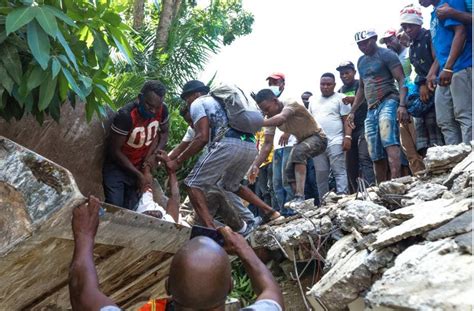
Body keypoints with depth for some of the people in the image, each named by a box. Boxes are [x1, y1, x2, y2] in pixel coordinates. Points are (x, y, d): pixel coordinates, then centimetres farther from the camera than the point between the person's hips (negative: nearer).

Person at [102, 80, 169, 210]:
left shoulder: (162, 110, -15)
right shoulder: (126, 115, -29)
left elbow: (164, 133, 5)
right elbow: (115, 150, -22)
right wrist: (138, 174, -21)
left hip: (140, 167, 4)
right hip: (116, 168, -4)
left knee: (130, 209, 6)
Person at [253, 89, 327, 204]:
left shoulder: (291, 103, -28)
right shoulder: (271, 118, -10)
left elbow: (281, 118, -50)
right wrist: (255, 164, -27)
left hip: (318, 137, -8)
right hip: (302, 142, 8)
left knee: (298, 151, -34)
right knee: (289, 170, -2)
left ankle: (300, 196, -39)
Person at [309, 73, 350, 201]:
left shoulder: (340, 98, 4)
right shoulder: (313, 100, 18)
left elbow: (346, 120, -2)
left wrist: (347, 137, -14)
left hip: (335, 142, -5)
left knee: (339, 172, -8)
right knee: (320, 176, 7)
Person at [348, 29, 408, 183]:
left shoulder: (386, 54, -2)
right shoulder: (361, 61, 20)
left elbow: (401, 80, -10)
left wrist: (402, 105, -23)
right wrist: (352, 111, 22)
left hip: (388, 102, -7)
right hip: (371, 109, 7)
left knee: (389, 141, -29)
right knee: (376, 155, 4)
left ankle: (395, 180, -37)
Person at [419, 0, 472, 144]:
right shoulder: (434, 14, 25)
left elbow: (461, 32, -13)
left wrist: (448, 68, -20)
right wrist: (434, 73, 17)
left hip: (460, 67, -10)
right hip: (445, 73, 10)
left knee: (465, 116, -12)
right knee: (445, 121, 7)